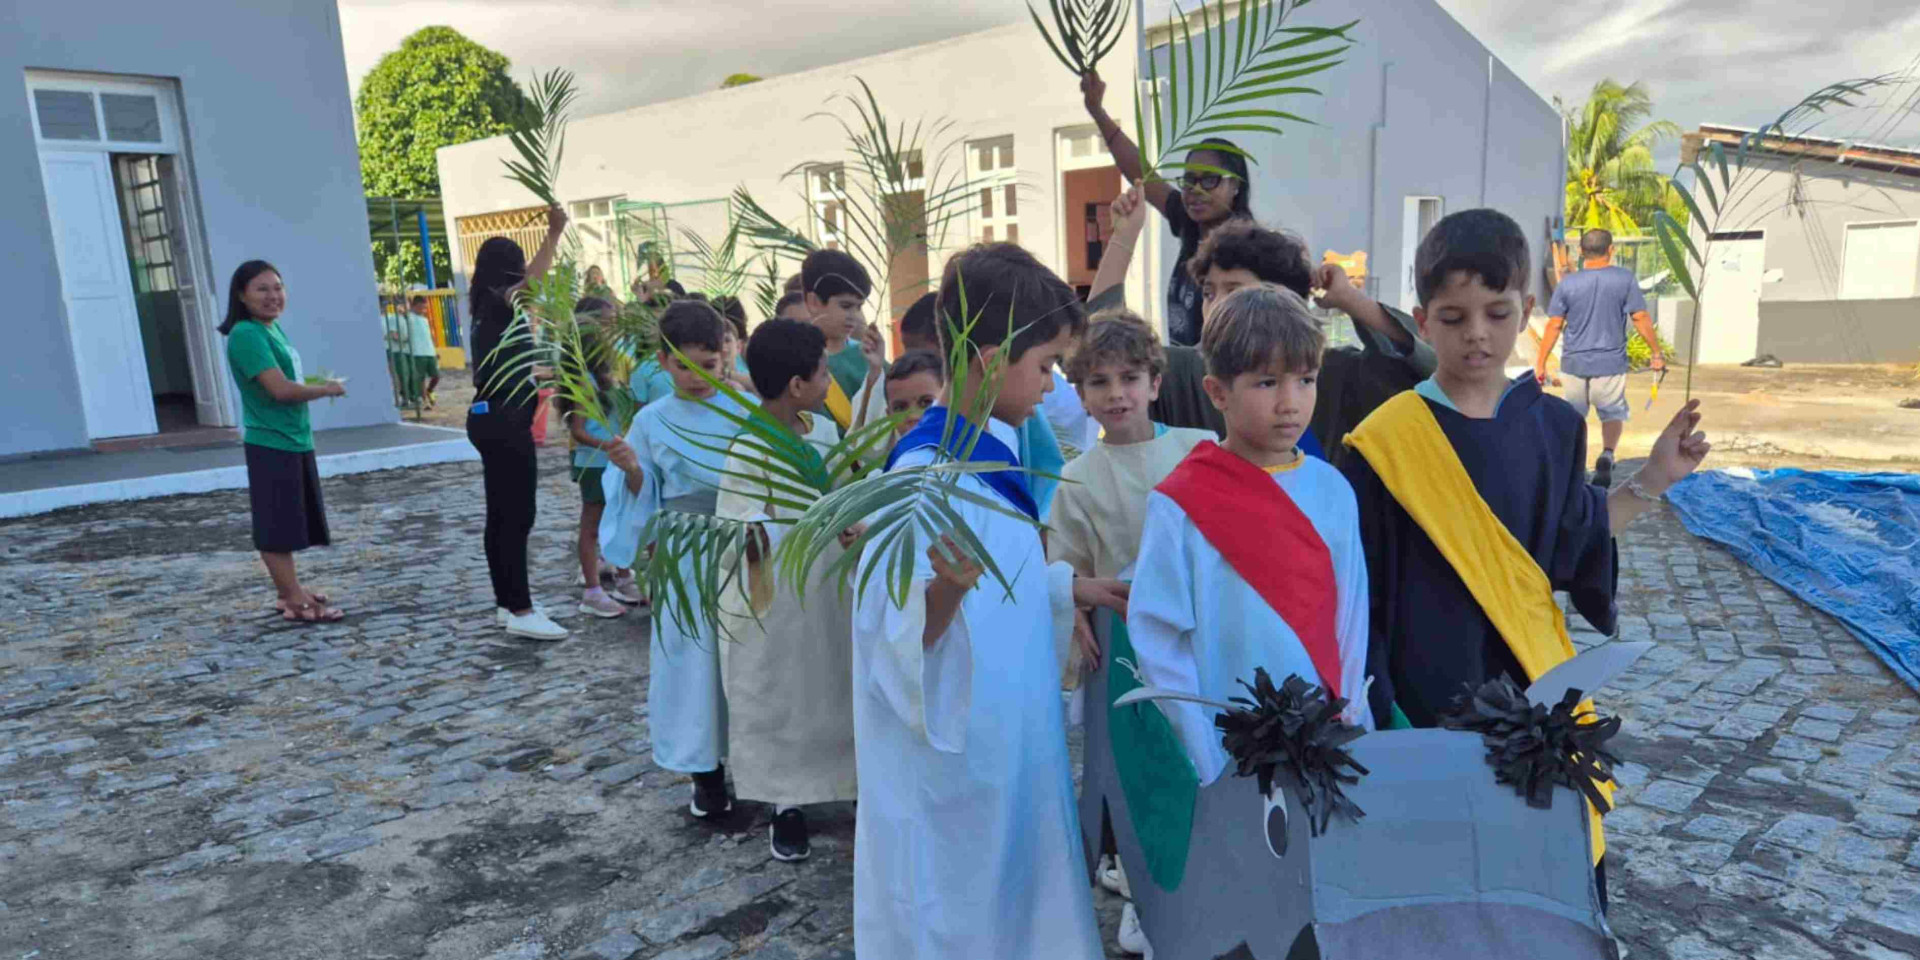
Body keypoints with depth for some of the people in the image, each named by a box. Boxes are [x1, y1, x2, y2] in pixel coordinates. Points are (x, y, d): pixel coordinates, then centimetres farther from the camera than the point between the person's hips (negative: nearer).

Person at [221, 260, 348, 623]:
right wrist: (327, 389, -11)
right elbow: (281, 389, -25)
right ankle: (296, 602, 1)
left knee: (287, 524, 17)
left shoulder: (274, 327, 12)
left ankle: (290, 590, 28)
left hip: (296, 441, 9)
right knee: (276, 526, -3)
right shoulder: (247, 334, -16)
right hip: (271, 444, -9)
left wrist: (315, 386, 5)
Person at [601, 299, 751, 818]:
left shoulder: (744, 410, -3)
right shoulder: (652, 421, 0)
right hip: (685, 556, 1)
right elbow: (644, 495, 5)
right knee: (693, 656, 6)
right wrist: (630, 467, -13)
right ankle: (706, 771, 21)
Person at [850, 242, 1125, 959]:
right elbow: (902, 644, -27)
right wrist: (947, 588, -44)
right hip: (956, 756, -9)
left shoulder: (989, 452, 2)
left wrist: (1069, 589, 14)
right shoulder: (925, 477, -26)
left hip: (1003, 740, 9)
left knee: (1014, 901, 23)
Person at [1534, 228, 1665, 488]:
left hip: (1574, 363, 1)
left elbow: (1554, 325, -3)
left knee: (1573, 416, 14)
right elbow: (1641, 318, -5)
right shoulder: (1624, 279, -5)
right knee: (1613, 413, 14)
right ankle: (1607, 455, -8)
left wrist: (1540, 363, 2)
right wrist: (1657, 353, 5)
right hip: (1611, 362, -1)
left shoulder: (1567, 284, -3)